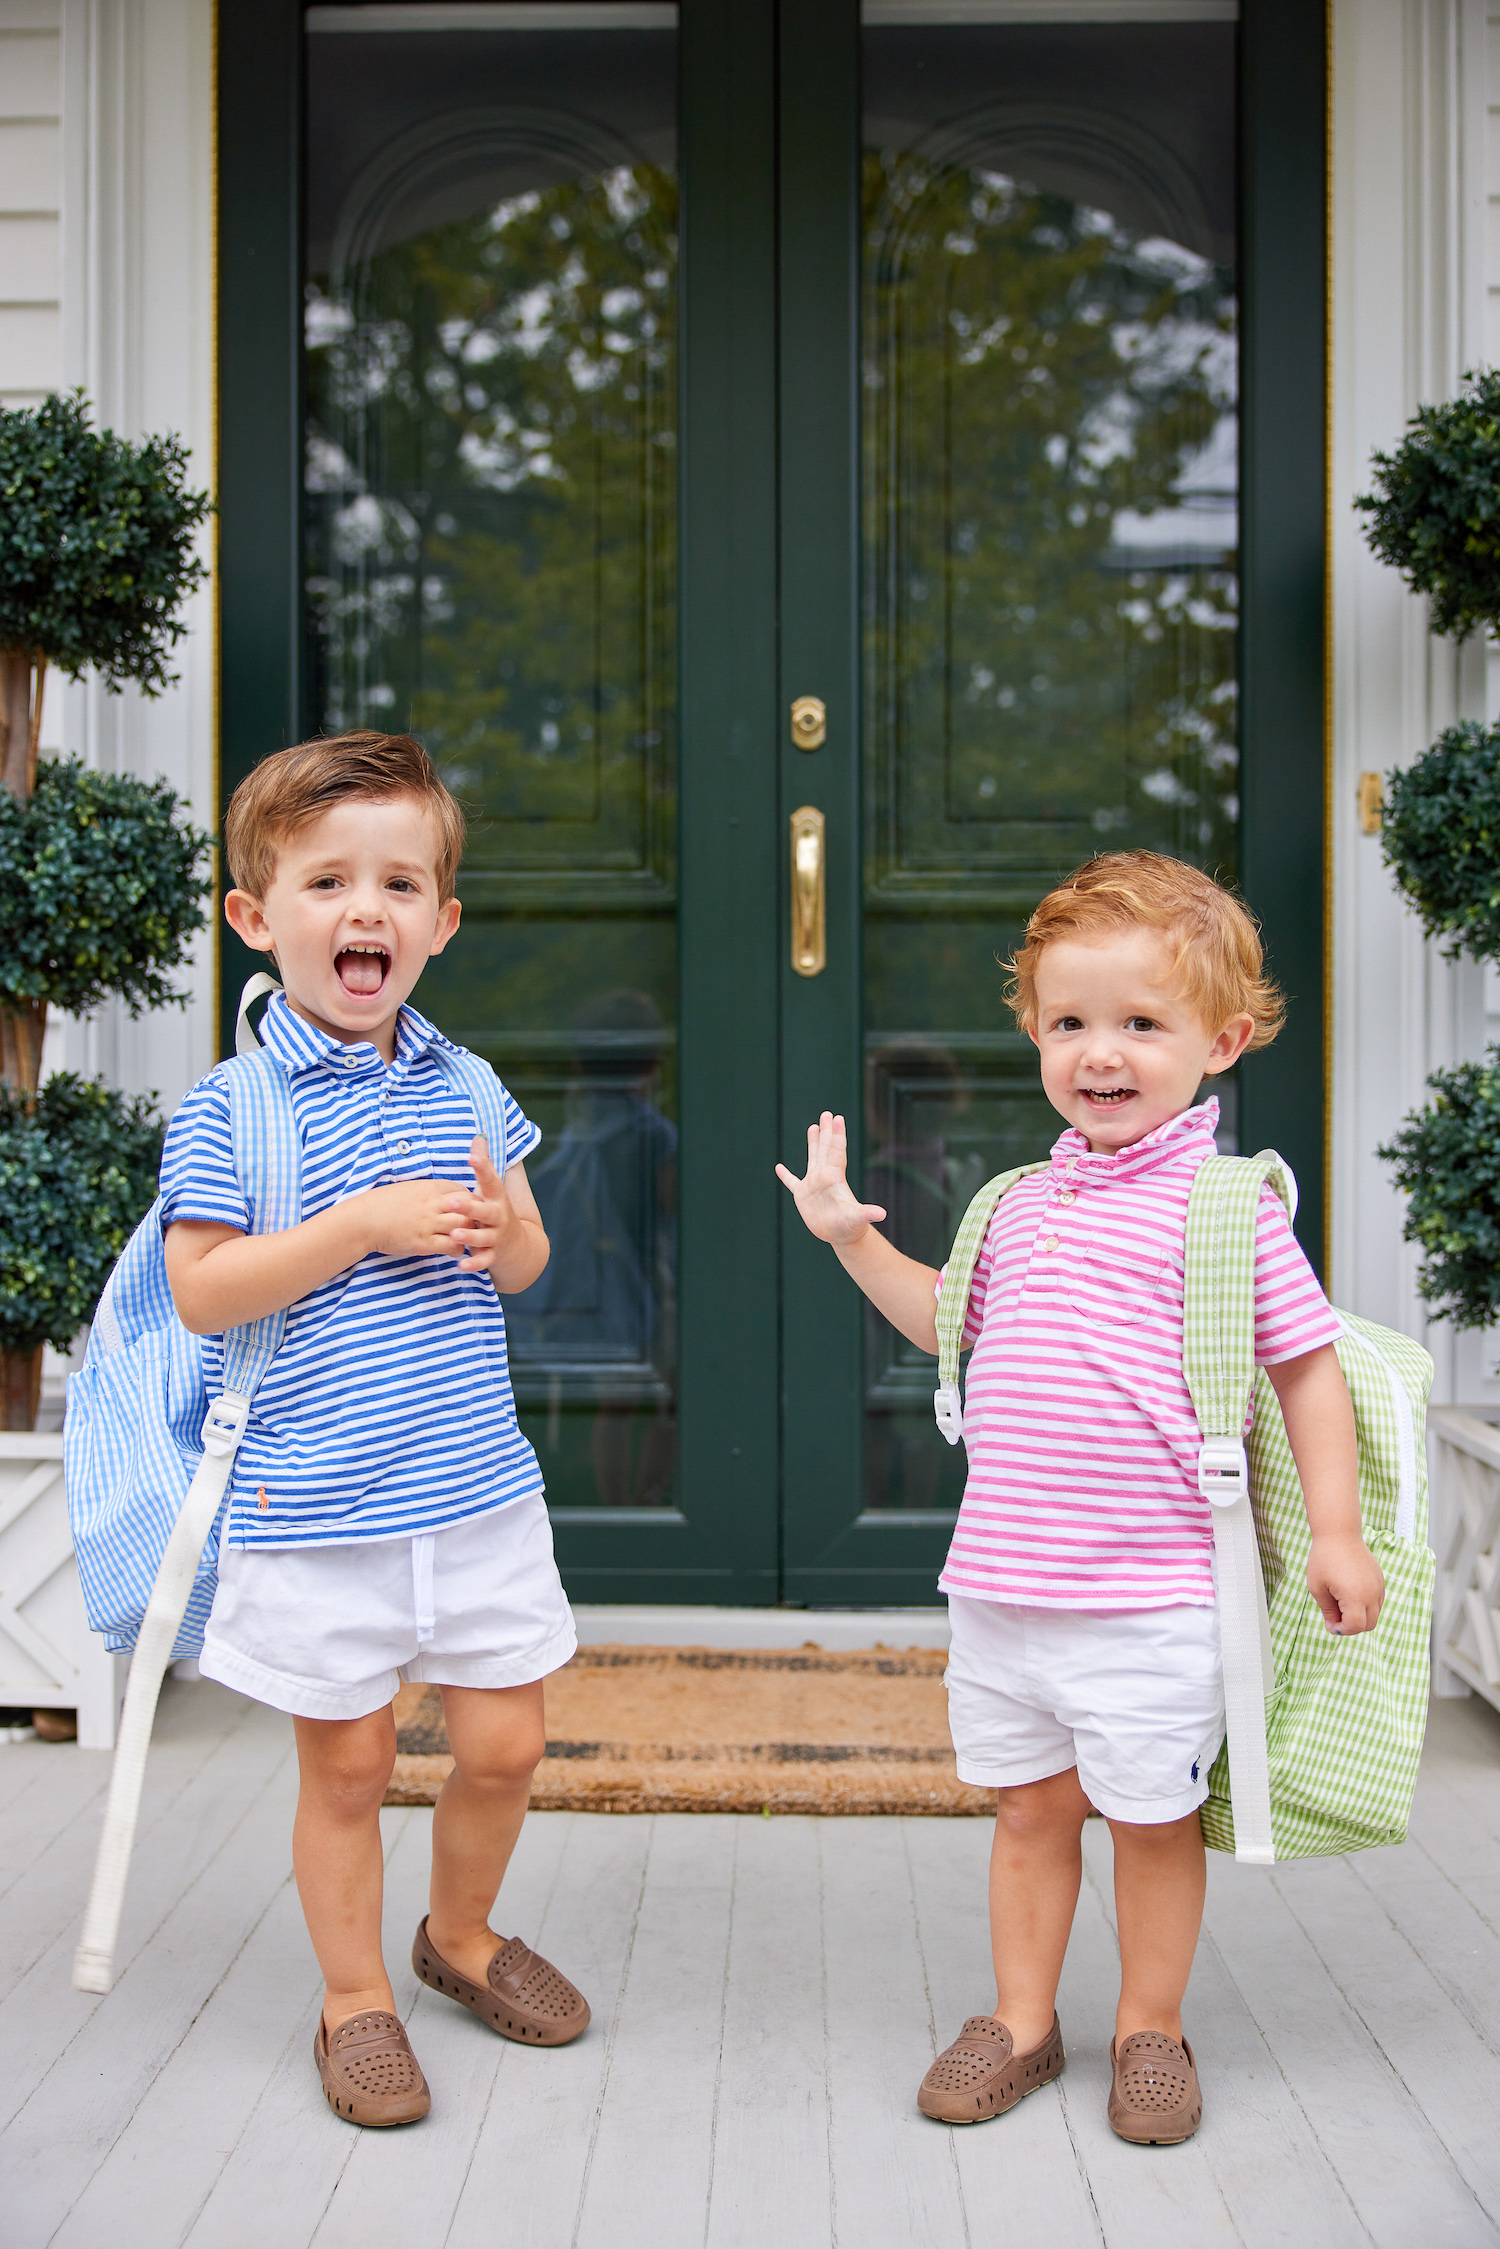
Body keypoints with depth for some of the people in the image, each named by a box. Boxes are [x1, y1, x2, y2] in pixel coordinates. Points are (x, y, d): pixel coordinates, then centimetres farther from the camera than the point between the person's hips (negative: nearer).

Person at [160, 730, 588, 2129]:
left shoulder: (464, 1089, 6)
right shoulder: (232, 1109, -9)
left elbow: (525, 1254, 14)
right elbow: (200, 1292, -14)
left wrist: (505, 1237, -10)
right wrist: (364, 1225, -21)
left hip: (478, 1486, 4)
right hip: (313, 1508, -4)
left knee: (505, 1744, 12)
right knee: (347, 1760, 8)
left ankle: (460, 1932, 39)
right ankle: (355, 1998, 29)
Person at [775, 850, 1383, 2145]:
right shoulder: (1024, 1202, 9)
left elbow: (1308, 1365, -4)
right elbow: (952, 1325, 26)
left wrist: (1335, 1530, -9)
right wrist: (854, 1236, 16)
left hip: (1148, 1594, -5)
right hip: (999, 1584, 5)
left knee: (1154, 1817, 10)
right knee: (1028, 1804, 17)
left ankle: (1150, 2029, 30)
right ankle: (1022, 2020, 32)